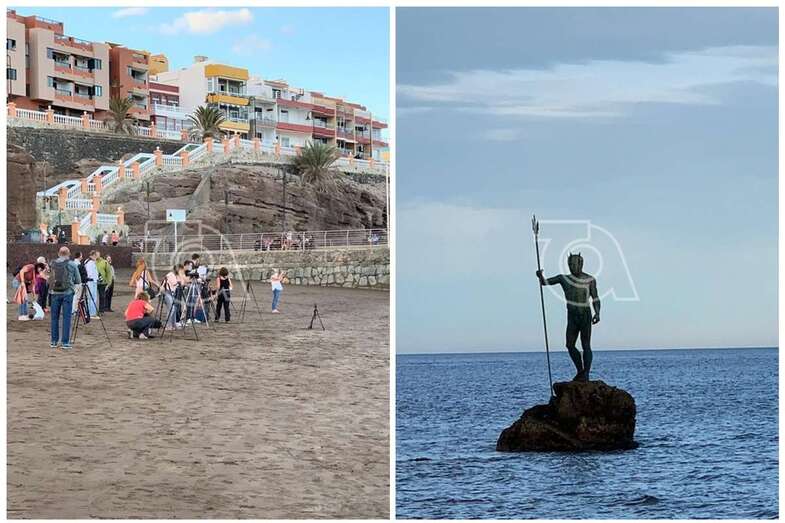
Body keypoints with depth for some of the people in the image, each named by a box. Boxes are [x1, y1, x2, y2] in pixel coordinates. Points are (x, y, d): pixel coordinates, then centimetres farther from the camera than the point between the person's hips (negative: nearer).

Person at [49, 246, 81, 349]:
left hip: (55, 293, 2)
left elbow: (49, 279, 9)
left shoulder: (53, 264, 2)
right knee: (66, 317, 1)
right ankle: (65, 342, 0)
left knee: (55, 317, 11)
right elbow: (78, 281, 4)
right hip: (68, 293, -2)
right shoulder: (72, 265, -2)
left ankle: (54, 341, 14)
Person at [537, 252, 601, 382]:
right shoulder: (564, 278, 5)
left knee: (586, 346, -6)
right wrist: (540, 276, -20)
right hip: (572, 319, 4)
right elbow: (545, 282, 3)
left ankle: (586, 375, -5)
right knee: (570, 345, -1)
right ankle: (580, 371, 15)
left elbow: (595, 299, -3)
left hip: (585, 317, -4)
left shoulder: (590, 280, -3)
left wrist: (597, 313, -18)